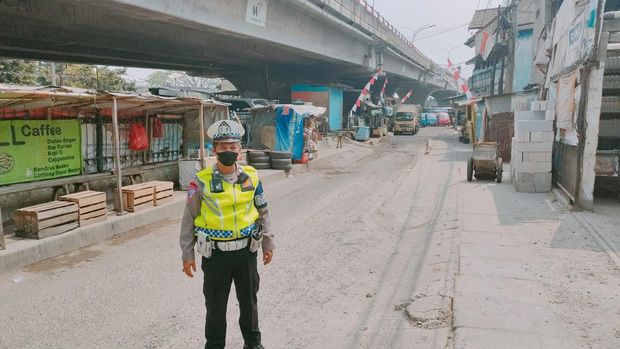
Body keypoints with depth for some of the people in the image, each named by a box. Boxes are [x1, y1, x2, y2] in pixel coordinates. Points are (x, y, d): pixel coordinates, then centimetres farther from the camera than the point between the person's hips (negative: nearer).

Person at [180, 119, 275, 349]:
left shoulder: (251, 176, -3)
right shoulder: (202, 181, -10)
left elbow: (263, 212, 7)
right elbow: (189, 219, -3)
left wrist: (267, 243, 9)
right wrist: (187, 254, -1)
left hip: (246, 250, 3)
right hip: (215, 253, -2)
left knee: (249, 300, 19)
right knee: (216, 304, 12)